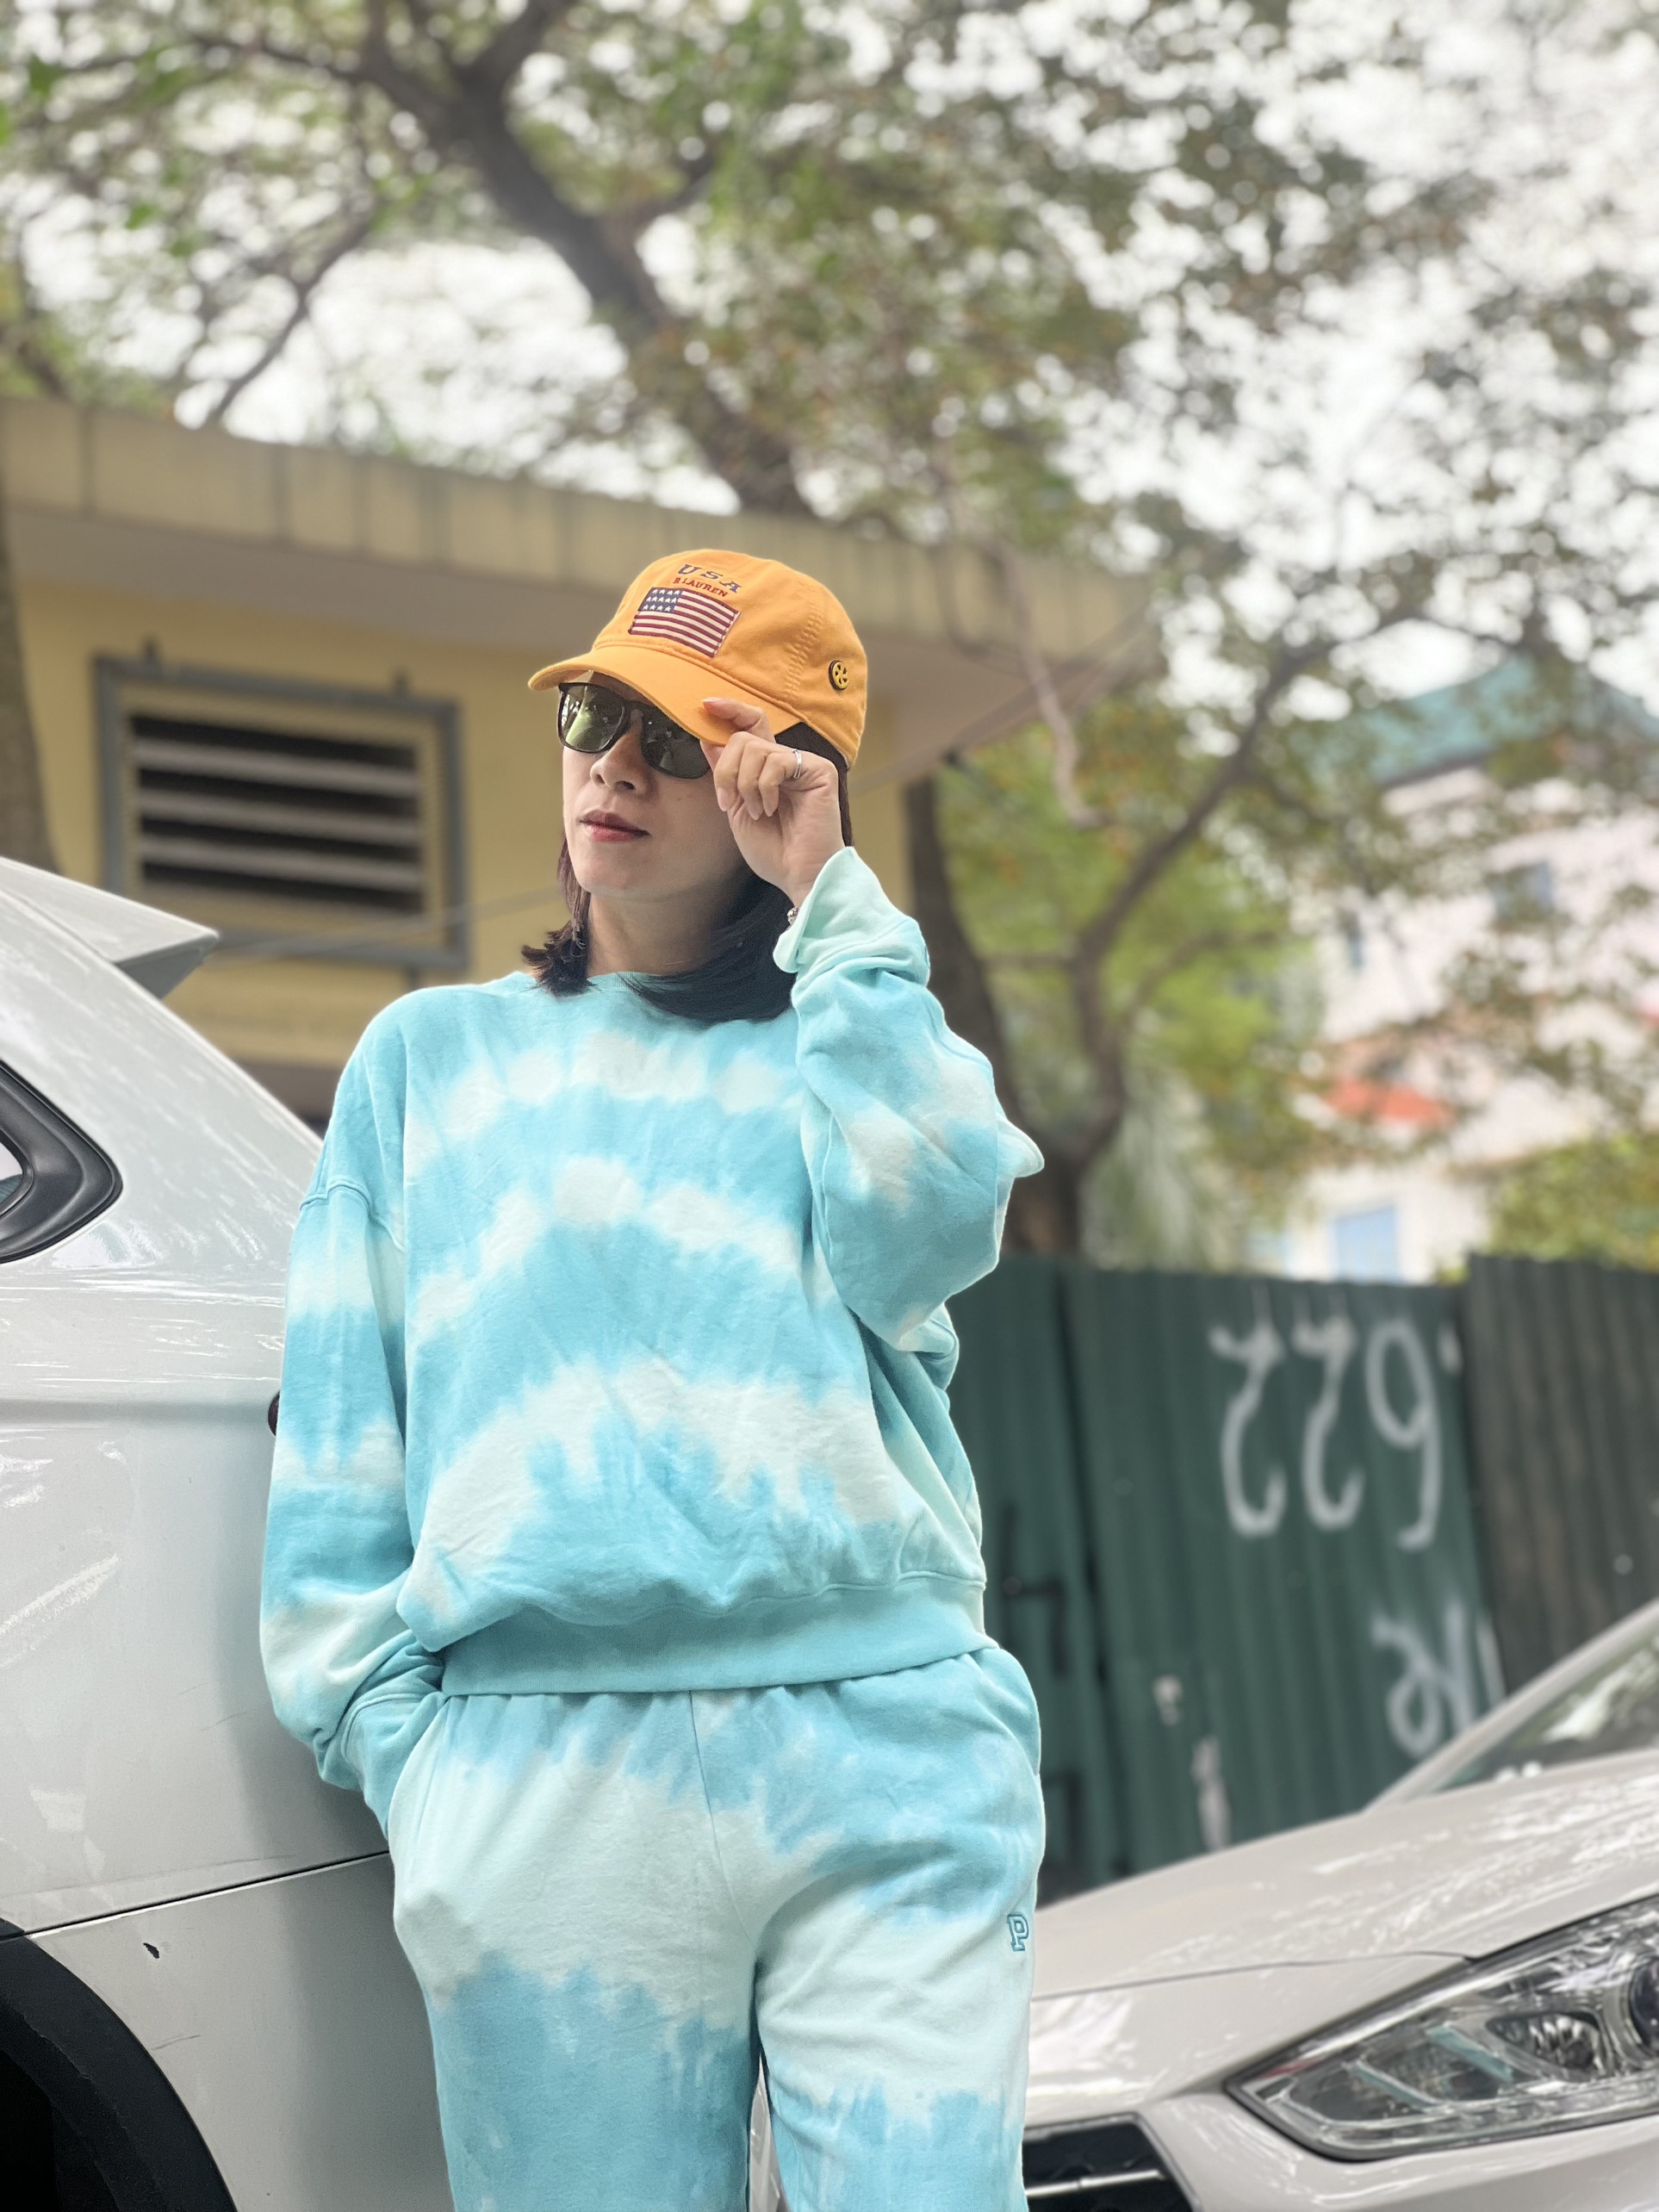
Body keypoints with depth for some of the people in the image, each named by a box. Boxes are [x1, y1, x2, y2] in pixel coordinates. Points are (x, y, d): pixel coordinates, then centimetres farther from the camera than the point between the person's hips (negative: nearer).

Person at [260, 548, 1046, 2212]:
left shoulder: (855, 1036, 19)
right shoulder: (430, 1055, 21)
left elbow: (920, 1236, -4)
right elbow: (338, 1442, 15)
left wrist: (825, 902, 2)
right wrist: (387, 1730, 2)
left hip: (889, 1756, 0)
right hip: (542, 1764, 1)